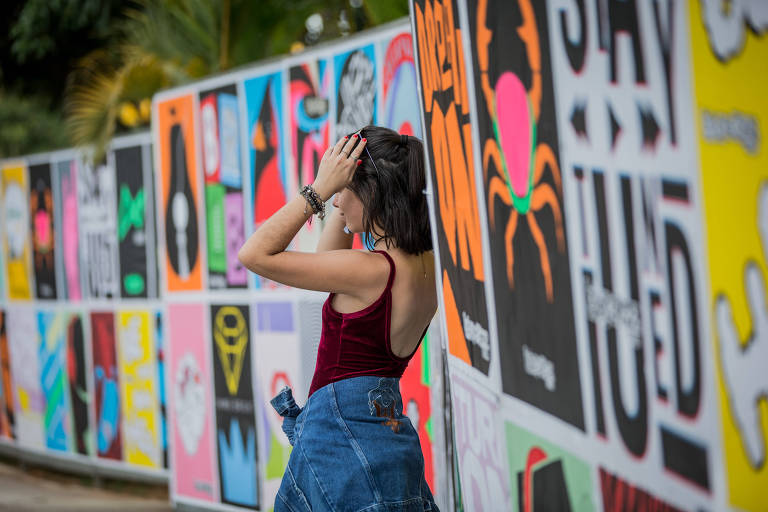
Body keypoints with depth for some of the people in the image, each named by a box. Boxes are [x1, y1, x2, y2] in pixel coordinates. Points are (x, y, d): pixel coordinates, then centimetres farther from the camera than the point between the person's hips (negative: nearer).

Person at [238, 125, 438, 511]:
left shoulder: (372, 271, -20)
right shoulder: (424, 265, 5)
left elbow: (254, 254, -17)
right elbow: (328, 260, 23)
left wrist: (319, 188, -15)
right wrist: (335, 193, 12)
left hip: (339, 432, -8)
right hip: (391, 429, 8)